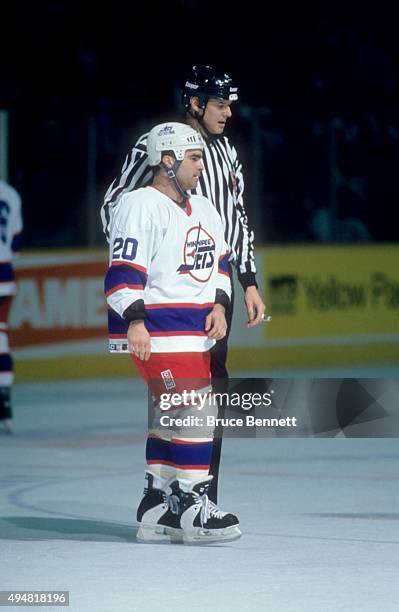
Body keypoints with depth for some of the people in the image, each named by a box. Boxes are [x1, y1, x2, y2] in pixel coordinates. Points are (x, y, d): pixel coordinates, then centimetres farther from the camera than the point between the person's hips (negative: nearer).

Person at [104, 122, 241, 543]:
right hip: (155, 332, -10)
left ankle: (157, 507, 19)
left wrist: (218, 306, 9)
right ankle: (193, 506, -10)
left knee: (172, 416, 12)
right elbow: (123, 269, -18)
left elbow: (219, 261, 24)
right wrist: (135, 321, -26)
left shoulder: (203, 211, 17)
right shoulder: (140, 206, -13)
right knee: (195, 410, -15)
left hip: (195, 332, 10)